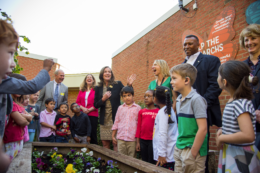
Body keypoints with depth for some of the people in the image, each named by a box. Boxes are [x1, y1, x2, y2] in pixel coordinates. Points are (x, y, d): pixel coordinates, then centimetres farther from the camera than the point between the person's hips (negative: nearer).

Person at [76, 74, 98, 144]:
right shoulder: (81, 90, 15)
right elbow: (77, 102, 10)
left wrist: (89, 109, -13)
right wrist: (83, 108, -7)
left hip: (93, 115, -3)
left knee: (93, 133, -1)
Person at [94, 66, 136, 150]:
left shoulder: (118, 84, 0)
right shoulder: (98, 88, 6)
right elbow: (95, 105, 5)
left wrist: (129, 85, -15)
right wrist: (103, 99, -13)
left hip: (115, 118, -3)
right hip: (104, 120, 3)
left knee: (116, 143, -1)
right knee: (105, 143, 11)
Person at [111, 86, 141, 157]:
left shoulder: (137, 108, 2)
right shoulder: (120, 108, 10)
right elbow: (116, 122, 13)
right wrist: (113, 136, 12)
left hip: (132, 139, -2)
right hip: (120, 138, 2)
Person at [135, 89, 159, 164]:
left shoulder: (158, 112, -6)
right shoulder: (141, 112, 6)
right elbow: (139, 127, 8)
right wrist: (137, 142, 7)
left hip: (153, 141, -4)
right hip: (142, 140, 4)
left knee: (151, 162, 6)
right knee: (144, 161, 15)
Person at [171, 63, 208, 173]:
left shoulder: (196, 99, -16)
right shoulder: (178, 100, 7)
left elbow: (203, 129, -19)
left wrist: (193, 154, -16)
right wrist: (178, 145, 12)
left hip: (192, 150, -7)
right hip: (178, 149, 7)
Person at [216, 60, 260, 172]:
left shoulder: (241, 103, -23)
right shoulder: (232, 101, 4)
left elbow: (248, 136, -33)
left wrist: (221, 138, -21)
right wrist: (222, 131, 2)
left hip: (241, 156, -8)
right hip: (230, 153, 8)